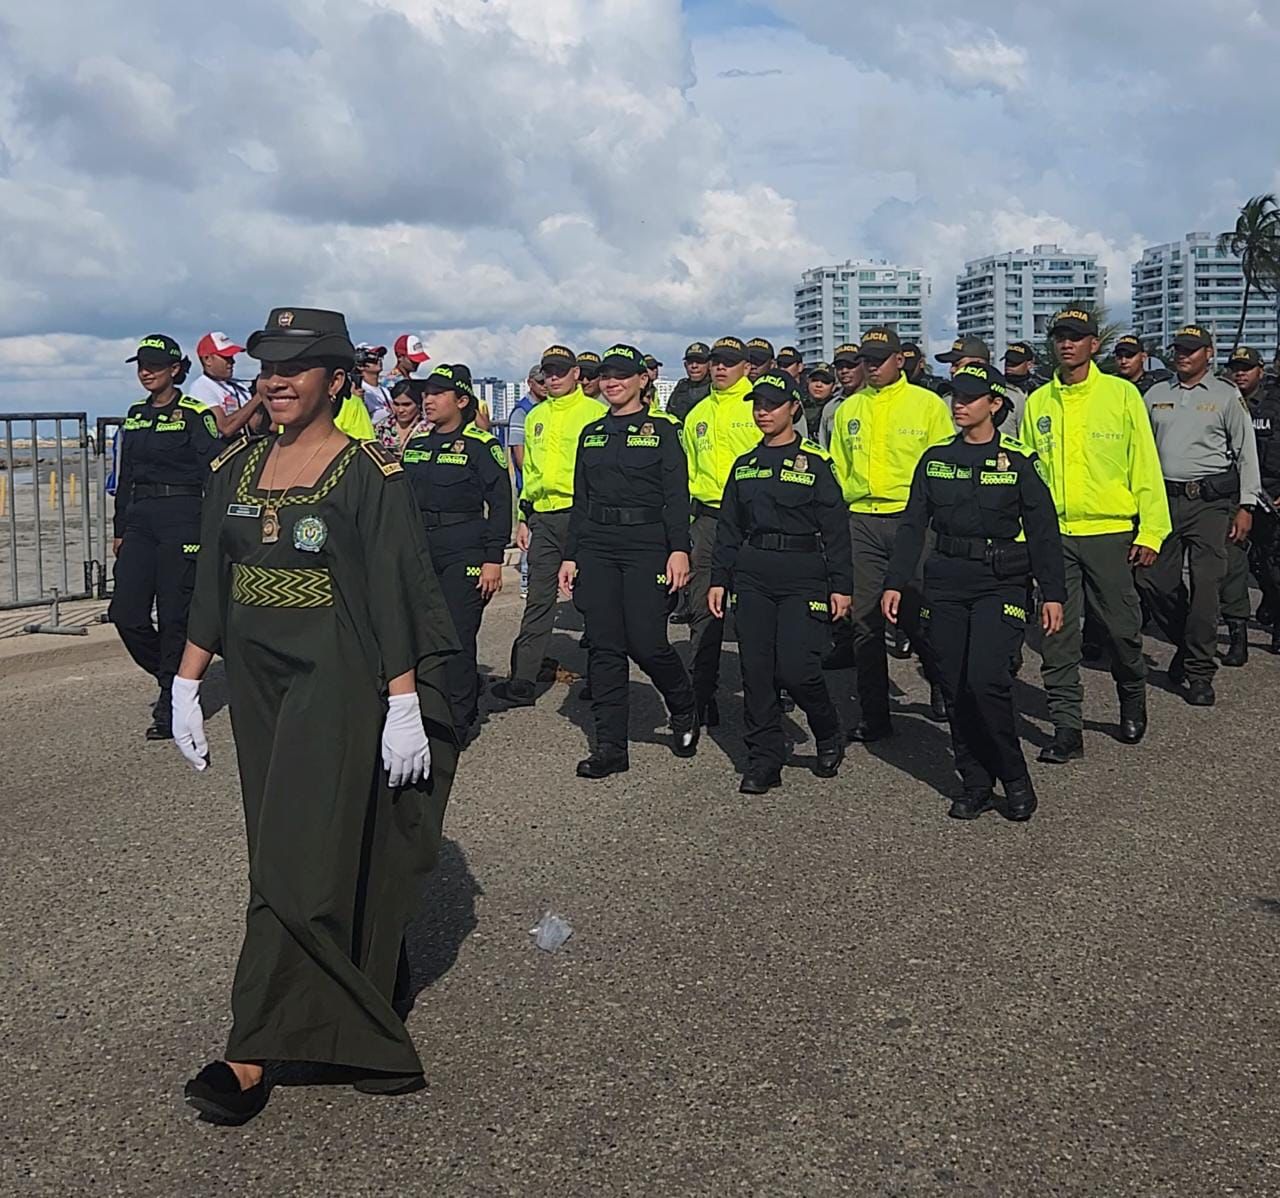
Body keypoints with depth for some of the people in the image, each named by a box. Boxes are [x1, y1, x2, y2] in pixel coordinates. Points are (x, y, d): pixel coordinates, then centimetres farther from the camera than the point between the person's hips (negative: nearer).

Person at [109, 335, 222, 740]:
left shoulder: (194, 414, -5)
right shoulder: (135, 416, 14)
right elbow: (125, 476, 19)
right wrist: (120, 530, 17)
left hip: (182, 518, -6)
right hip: (140, 519, 6)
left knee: (174, 615, -3)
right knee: (125, 613, 0)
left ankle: (172, 706, 8)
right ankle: (172, 678, 23)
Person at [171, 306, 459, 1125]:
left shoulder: (370, 474, -9)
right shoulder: (237, 467, 8)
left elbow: (394, 598, -12)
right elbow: (212, 588, 11)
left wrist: (405, 707, -15)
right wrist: (187, 683, 8)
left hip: (335, 685, -6)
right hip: (258, 682, 6)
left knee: (302, 860, -6)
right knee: (327, 850, 14)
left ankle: (254, 1057, -2)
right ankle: (375, 1002, 31)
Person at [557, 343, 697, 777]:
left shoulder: (661, 429, 2)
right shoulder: (591, 434, 15)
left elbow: (676, 494, -4)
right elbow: (580, 501, 16)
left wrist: (679, 548, -15)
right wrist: (570, 556, 11)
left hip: (645, 544, -4)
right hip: (595, 545, 4)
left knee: (647, 642, -9)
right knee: (603, 646, 2)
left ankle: (684, 712, 20)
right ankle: (610, 746, 8)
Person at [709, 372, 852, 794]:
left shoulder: (815, 462, -1)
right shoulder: (745, 464, 13)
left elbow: (835, 528, -3)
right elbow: (729, 526, 16)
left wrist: (841, 585, -6)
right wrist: (719, 579, 10)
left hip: (802, 575, -4)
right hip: (752, 575, 5)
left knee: (796, 668, -11)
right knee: (756, 670, 2)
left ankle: (829, 738, 16)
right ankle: (764, 760, 11)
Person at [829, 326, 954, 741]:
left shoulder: (927, 403, 3)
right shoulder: (849, 409, 14)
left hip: (912, 518, -3)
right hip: (859, 521, 3)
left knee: (916, 614, -1)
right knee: (864, 621, 3)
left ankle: (940, 683, 29)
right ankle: (874, 716, 12)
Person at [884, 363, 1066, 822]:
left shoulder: (1017, 461, -1)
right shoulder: (935, 459, 9)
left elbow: (1043, 530, -1)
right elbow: (912, 525, 10)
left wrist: (1053, 594, -5)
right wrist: (895, 583, 4)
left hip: (1001, 581, -4)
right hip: (946, 581, 4)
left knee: (986, 680, -16)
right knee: (955, 688, 4)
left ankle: (1015, 779, 3)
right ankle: (976, 784, 16)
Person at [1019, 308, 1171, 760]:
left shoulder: (1122, 394, 1)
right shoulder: (1038, 402, 8)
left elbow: (1145, 465, 0)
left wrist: (1151, 531, -5)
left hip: (1110, 532, -2)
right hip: (1053, 535, 2)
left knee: (1122, 628, 7)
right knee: (1057, 636, 1)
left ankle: (1133, 703, 32)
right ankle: (1067, 727, 8)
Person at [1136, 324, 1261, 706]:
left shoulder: (1227, 396, 5)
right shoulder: (1155, 395, 13)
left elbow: (1246, 452, 4)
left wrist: (1246, 506, -2)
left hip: (1211, 501, -3)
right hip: (1164, 499, 3)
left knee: (1206, 584, -7)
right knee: (1153, 580, -1)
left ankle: (1199, 673, 0)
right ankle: (1187, 643, 25)